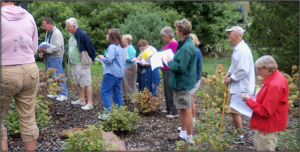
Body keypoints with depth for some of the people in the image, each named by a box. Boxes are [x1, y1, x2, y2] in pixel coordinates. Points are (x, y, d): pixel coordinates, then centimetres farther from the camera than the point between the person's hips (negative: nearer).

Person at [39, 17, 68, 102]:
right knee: (51, 76, 14)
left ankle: (63, 94, 2)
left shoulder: (57, 33, -15)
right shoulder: (47, 32, 13)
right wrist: (42, 51, 2)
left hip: (56, 57, -9)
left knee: (59, 76, -5)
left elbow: (56, 47, -23)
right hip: (49, 57, 9)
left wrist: (46, 50, -25)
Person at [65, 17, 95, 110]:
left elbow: (91, 47, -14)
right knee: (78, 83, 17)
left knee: (86, 83, -4)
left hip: (82, 64, -9)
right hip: (74, 63, 9)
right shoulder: (71, 34, 8)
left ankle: (90, 104, 2)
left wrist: (91, 60, -5)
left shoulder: (82, 35, -19)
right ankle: (82, 100, 31)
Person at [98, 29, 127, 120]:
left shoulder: (112, 47, -17)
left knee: (105, 92, -3)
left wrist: (102, 57, -4)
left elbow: (108, 60, -24)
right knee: (117, 92, 15)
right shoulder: (123, 47, 11)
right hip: (120, 73, 9)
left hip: (111, 73, -9)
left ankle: (108, 113, -7)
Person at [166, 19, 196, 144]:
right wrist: (171, 61, 5)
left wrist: (170, 62, -12)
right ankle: (183, 134, 31)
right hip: (180, 83, 10)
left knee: (187, 111, 0)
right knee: (182, 110, 18)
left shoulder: (186, 47, -24)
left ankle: (189, 138, 12)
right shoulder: (184, 44, 10)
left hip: (183, 83, -10)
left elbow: (180, 67, -28)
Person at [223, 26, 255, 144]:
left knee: (234, 111, -5)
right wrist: (228, 73, 7)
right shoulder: (237, 48, 10)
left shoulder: (242, 50, -24)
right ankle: (238, 132, 38)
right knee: (233, 108, 21)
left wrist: (231, 78, -18)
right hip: (236, 85, 11)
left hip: (241, 87, -11)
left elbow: (243, 70, -27)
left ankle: (241, 138, 8)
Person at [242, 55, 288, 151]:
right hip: (267, 124, 10)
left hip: (268, 127, -10)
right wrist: (252, 99, 1)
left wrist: (249, 101, -18)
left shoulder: (274, 85, -29)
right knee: (258, 146, 24)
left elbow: (265, 112, -25)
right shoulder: (276, 77, 1)